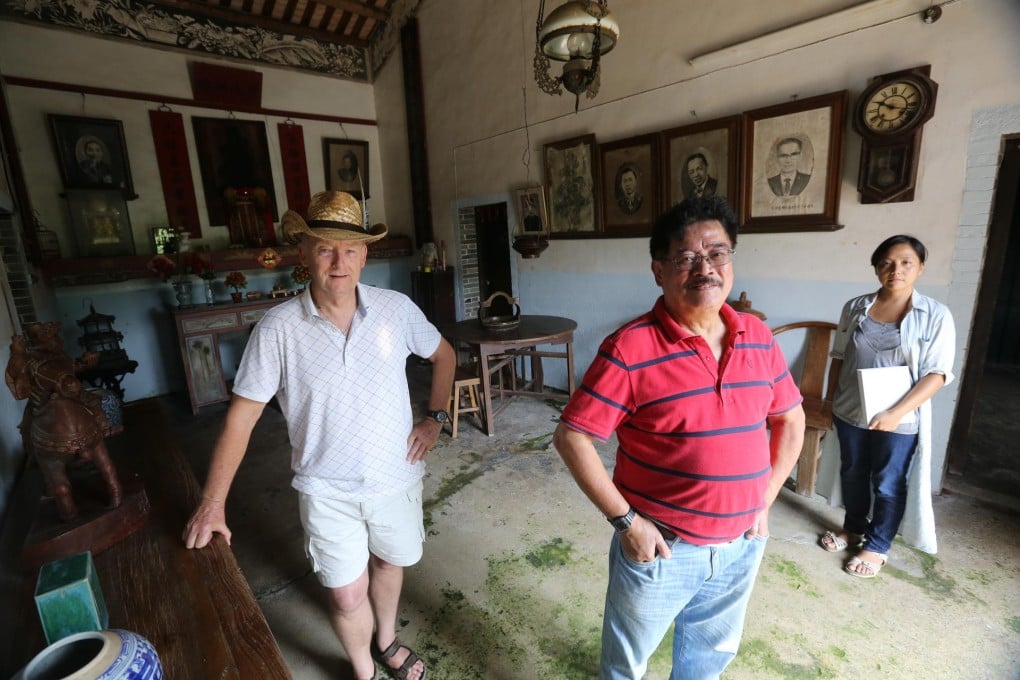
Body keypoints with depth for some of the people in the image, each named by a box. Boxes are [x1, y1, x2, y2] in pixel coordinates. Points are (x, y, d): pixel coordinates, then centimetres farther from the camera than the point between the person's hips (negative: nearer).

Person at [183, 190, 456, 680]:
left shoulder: (396, 309, -11)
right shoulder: (278, 328, -15)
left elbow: (444, 355, 5)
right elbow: (242, 415, -9)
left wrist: (435, 418, -1)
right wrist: (211, 505, -10)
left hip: (395, 476, 2)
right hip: (326, 489, -2)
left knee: (389, 563, 24)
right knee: (347, 595, 9)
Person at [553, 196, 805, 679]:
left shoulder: (757, 337, -4)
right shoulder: (630, 349, -22)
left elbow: (790, 419, 10)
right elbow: (571, 438, -20)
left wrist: (765, 501, 5)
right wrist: (625, 520, -19)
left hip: (742, 545, 5)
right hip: (662, 546, -4)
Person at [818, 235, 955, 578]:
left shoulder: (936, 315, -9)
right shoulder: (855, 308, 0)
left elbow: (936, 374, -12)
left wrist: (896, 413, -21)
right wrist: (831, 401, 7)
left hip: (900, 420, -3)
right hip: (850, 413, 3)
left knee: (889, 484, 11)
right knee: (852, 473, 18)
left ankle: (877, 546, 30)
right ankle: (853, 528, 39)